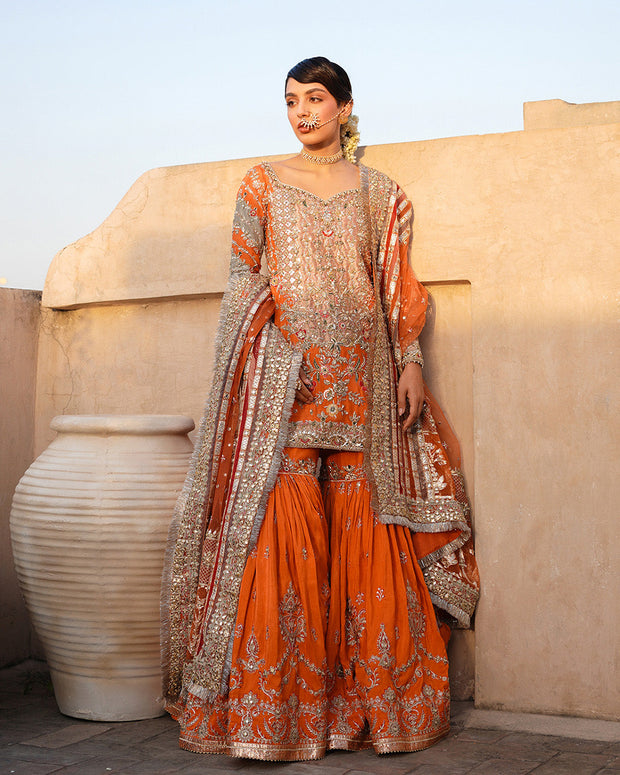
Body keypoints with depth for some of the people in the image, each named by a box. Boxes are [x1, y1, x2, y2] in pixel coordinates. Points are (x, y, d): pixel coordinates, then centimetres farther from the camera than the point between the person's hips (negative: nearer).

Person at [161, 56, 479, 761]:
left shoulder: (379, 192, 14)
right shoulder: (263, 183, 9)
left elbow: (397, 287, 12)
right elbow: (242, 285, 5)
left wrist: (410, 363, 1)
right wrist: (242, 378, -5)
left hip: (363, 382, 2)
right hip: (282, 377, -2)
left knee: (364, 536, -1)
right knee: (280, 532, -8)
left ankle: (368, 703, 9)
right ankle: (271, 712, -2)